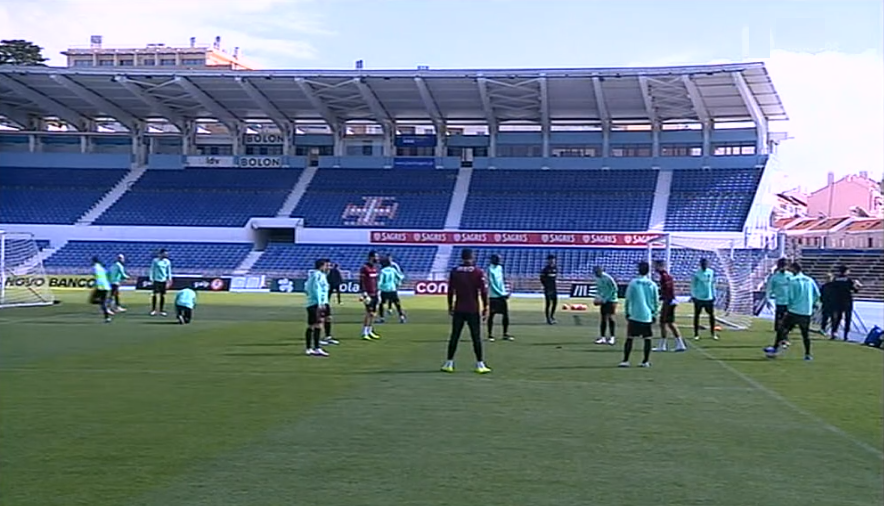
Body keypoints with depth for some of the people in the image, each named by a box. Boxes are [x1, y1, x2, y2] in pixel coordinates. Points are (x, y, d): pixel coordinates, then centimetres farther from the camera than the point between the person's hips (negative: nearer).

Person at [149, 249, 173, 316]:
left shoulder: (167, 262, 5)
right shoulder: (155, 260, -2)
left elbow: (169, 271, 11)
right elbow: (152, 270, 3)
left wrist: (169, 279, 4)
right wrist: (151, 278, -2)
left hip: (164, 280, 2)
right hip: (156, 280, -2)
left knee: (163, 296, 3)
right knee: (155, 295, -7)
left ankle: (162, 310, 10)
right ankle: (153, 310, 3)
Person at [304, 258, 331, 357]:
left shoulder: (313, 275, 21)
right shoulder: (319, 275, -8)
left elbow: (306, 288, 22)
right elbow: (316, 288, -17)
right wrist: (319, 302, -21)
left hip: (310, 303, 10)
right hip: (317, 304, -10)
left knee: (311, 326, 12)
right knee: (318, 325, -15)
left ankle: (309, 349, 16)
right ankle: (317, 348, -21)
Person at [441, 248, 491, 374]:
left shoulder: (454, 271, 2)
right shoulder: (478, 272, -5)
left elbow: (450, 291, 4)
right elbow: (483, 291, -8)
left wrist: (450, 306, 14)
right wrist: (485, 307, -1)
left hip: (458, 310, 2)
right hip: (473, 310, -2)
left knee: (454, 336, 8)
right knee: (476, 337, 2)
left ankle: (449, 363, 10)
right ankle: (480, 364, 2)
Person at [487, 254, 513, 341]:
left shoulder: (500, 268, 11)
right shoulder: (490, 269, -12)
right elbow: (492, 285, -15)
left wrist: (505, 293, 9)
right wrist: (501, 294, -17)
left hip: (502, 295, 7)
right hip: (493, 296, -7)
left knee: (506, 314, 6)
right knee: (491, 315, -1)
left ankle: (505, 334, 14)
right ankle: (490, 335, 6)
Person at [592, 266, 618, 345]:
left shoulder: (608, 278, -19)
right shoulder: (597, 279, 6)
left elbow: (614, 289, -17)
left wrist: (605, 299, -17)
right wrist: (597, 298, 4)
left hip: (610, 300, -8)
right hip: (603, 301, 8)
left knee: (609, 317, -12)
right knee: (603, 319, 7)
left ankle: (612, 338, -9)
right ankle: (602, 338, 12)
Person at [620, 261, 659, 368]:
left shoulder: (633, 283, -4)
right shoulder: (653, 285, 1)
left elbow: (628, 300, -2)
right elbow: (656, 302, 5)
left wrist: (627, 313, 8)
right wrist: (654, 314, 15)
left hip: (634, 316, -1)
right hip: (648, 316, 1)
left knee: (629, 338, 3)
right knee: (647, 339, 8)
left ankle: (625, 361, -1)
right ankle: (646, 361, 8)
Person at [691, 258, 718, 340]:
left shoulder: (711, 272, 6)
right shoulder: (696, 273, -7)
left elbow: (712, 284, 15)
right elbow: (693, 285, -2)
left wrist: (714, 295, 14)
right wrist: (693, 295, -5)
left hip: (709, 298, 4)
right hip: (698, 298, -4)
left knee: (712, 315, 4)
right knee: (697, 315, 3)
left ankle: (713, 333, 16)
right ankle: (696, 334, 10)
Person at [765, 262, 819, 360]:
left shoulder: (792, 281, -7)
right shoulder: (810, 280, 7)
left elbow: (790, 297, -8)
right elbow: (817, 295, 7)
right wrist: (812, 305, 18)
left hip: (794, 311, -4)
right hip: (807, 313, 4)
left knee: (782, 330, 6)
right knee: (805, 334, 12)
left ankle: (775, 349, 5)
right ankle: (807, 354, 10)